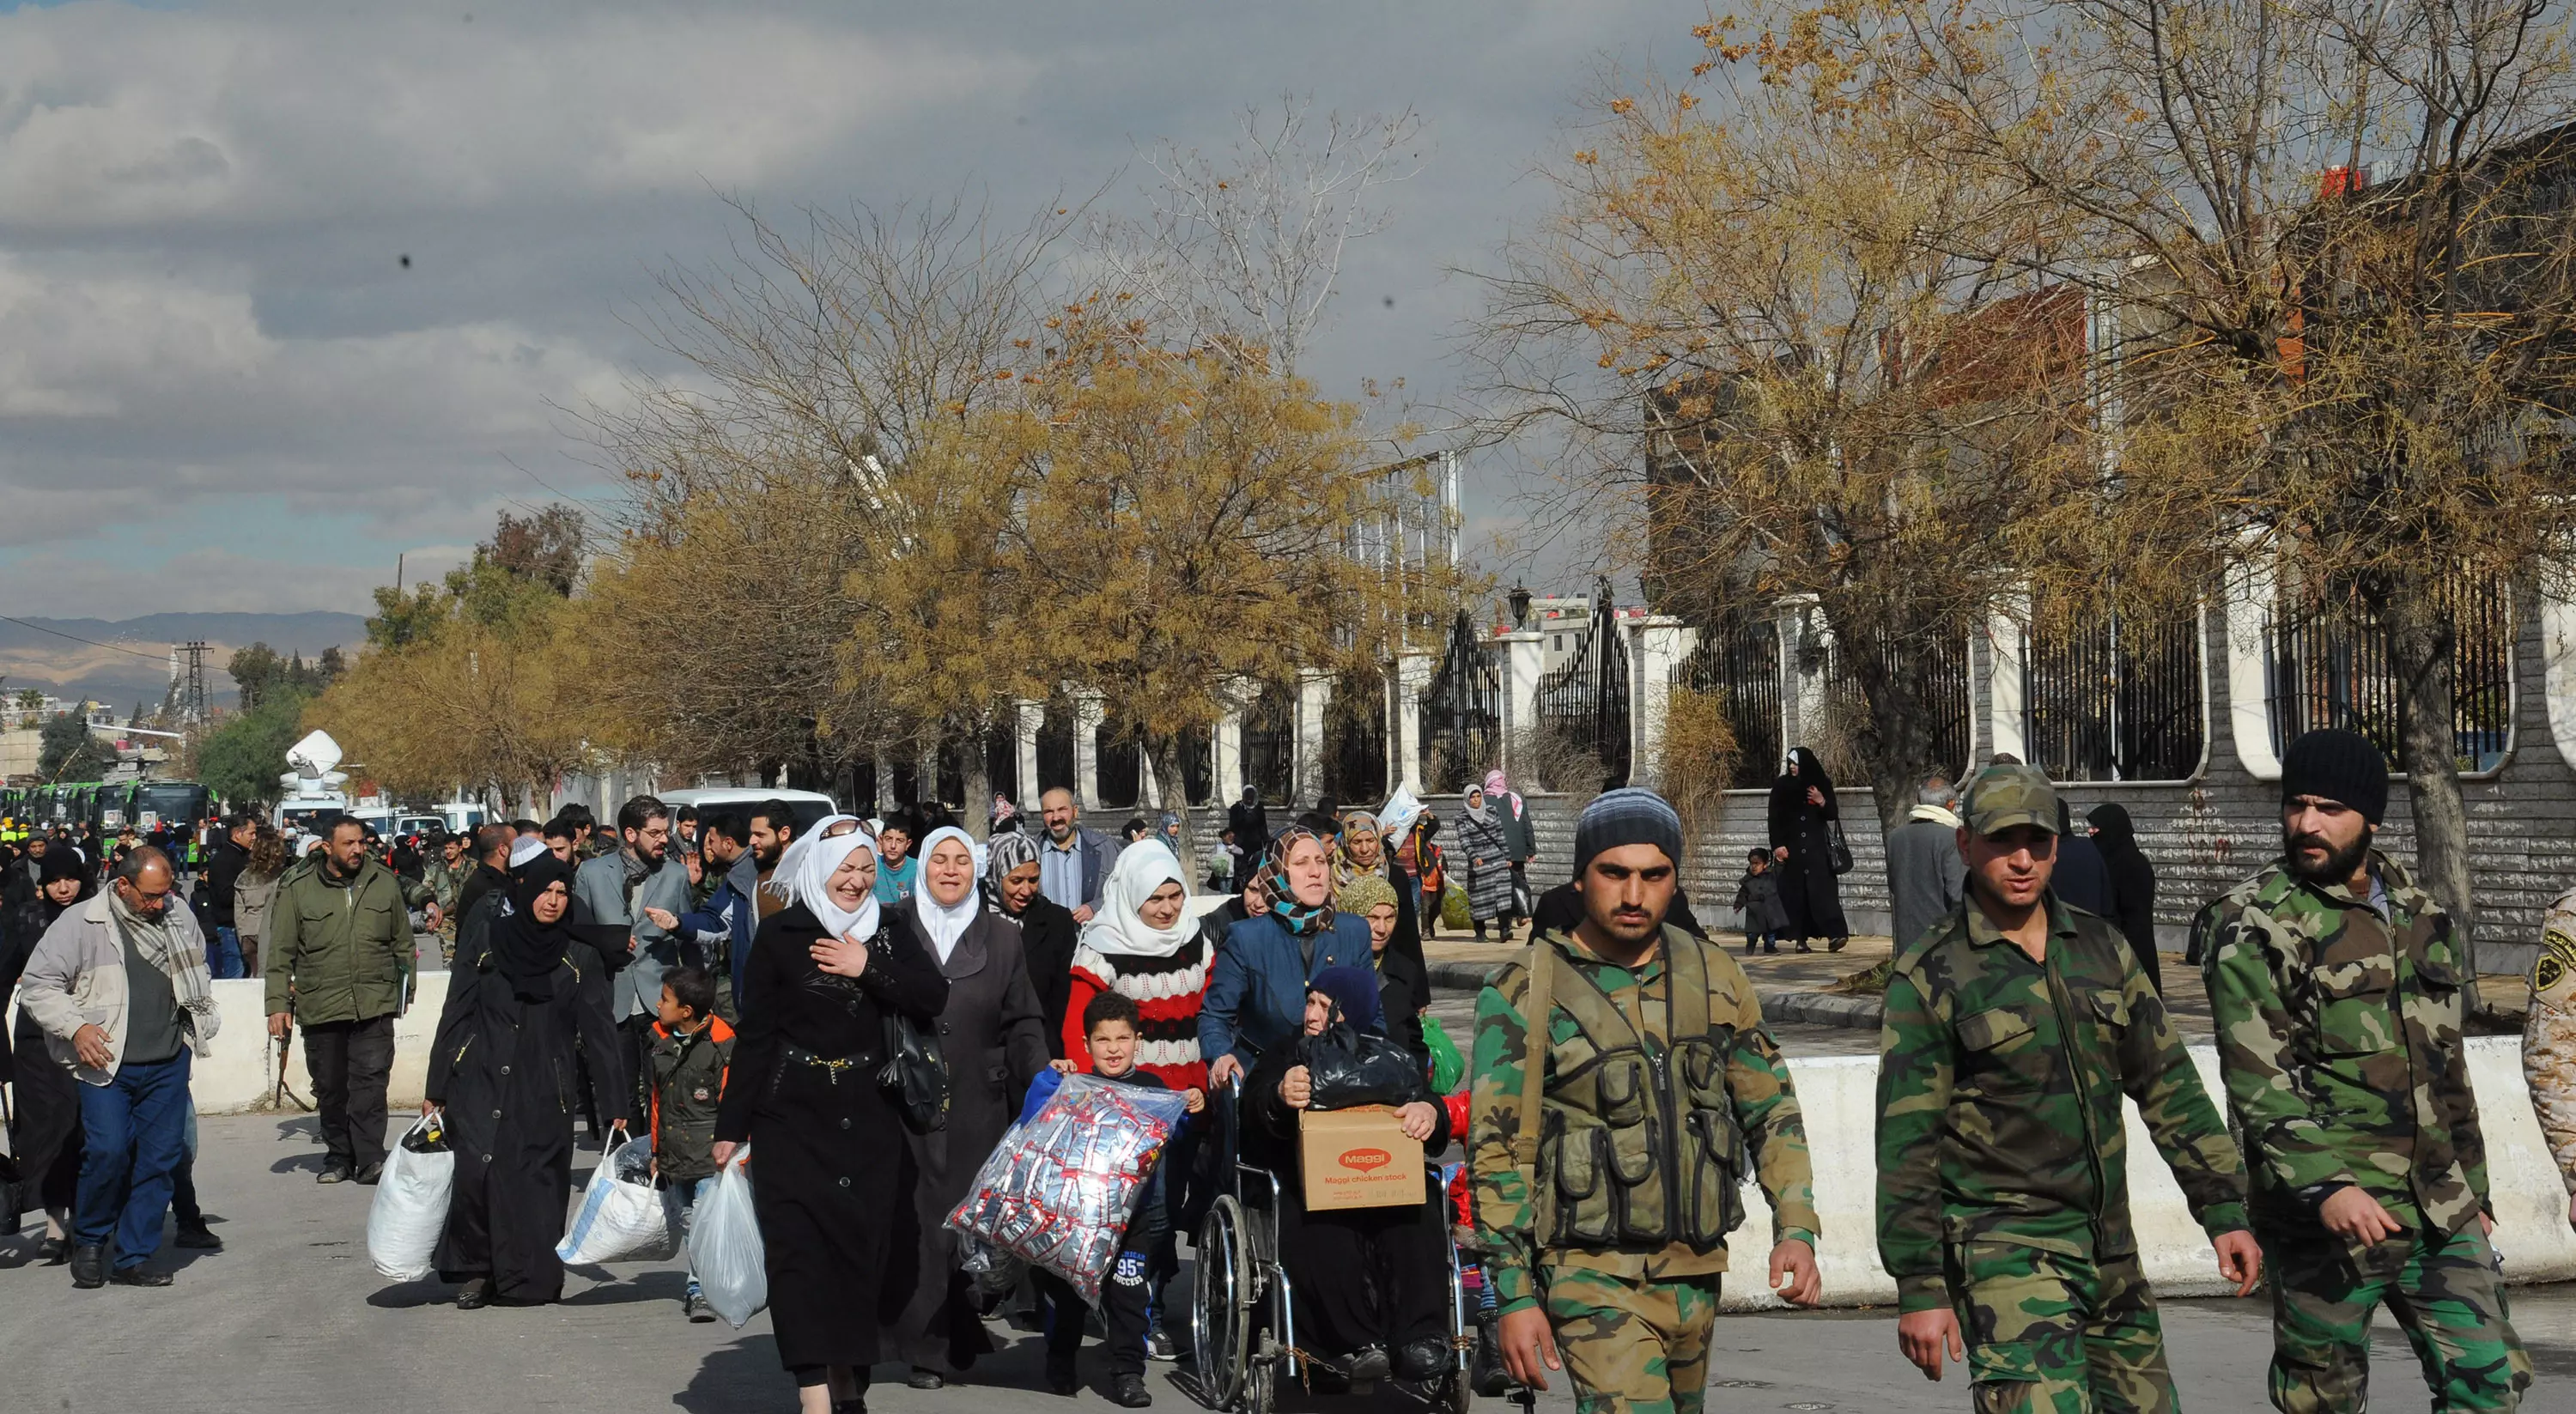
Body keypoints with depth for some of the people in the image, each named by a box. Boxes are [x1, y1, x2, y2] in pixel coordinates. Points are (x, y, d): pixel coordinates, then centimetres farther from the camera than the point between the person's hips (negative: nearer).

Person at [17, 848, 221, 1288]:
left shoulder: (180, 919, 10)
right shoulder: (80, 924, -5)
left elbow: (199, 974, 29)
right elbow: (36, 985, -4)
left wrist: (203, 1019, 17)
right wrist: (75, 1027, -16)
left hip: (168, 1063, 4)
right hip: (106, 1064, -4)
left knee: (161, 1157, 1)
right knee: (109, 1151, -15)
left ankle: (132, 1259, 11)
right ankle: (89, 1240, 10)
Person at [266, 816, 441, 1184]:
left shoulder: (385, 883, 6)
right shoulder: (298, 890, 1)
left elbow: (403, 942, 15)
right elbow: (281, 953, 4)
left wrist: (406, 989, 15)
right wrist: (279, 1004, 0)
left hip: (375, 1005, 0)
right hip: (320, 1008, 0)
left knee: (370, 1080, -10)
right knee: (329, 1087, 8)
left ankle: (370, 1157, -10)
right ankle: (338, 1155, 21)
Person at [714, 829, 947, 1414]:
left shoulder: (887, 931, 9)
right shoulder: (781, 934, -1)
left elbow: (934, 997, -2)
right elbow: (753, 1033, -1)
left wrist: (868, 969, -12)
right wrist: (731, 1125, -1)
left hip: (869, 1117, 3)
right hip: (794, 1117, -3)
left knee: (866, 1244, 2)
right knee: (801, 1246, -11)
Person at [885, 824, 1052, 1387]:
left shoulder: (1002, 938, 11)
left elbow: (1023, 1023, 9)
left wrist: (1042, 1080, -4)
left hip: (976, 1107, 1)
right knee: (918, 1219, -3)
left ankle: (951, 1341, 7)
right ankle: (925, 1347, 5)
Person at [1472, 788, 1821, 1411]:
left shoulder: (1715, 977, 6)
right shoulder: (1525, 992, -7)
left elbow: (1771, 1109, 14)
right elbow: (1497, 1153, -8)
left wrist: (1796, 1227, 0)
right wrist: (1514, 1295, -13)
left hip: (1695, 1272, 5)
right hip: (1593, 1271, -5)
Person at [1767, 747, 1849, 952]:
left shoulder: (1822, 785, 6)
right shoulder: (1781, 786, 5)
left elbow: (1833, 815, 9)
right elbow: (1774, 818, 4)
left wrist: (1822, 802, -11)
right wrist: (1777, 845, -6)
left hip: (1817, 848, -1)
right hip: (1790, 848, 1)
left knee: (1822, 889, -11)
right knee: (1794, 893, -3)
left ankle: (1834, 934, -19)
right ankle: (1800, 939, 0)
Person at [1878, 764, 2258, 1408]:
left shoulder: (2100, 948, 10)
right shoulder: (1929, 976, -6)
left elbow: (2169, 1085, 16)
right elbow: (1906, 1143, -8)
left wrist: (2224, 1211, 10)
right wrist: (1919, 1287, -12)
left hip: (2111, 1253, 6)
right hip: (2004, 1255, -6)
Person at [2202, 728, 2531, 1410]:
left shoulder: (2420, 913, 13)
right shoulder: (2257, 925, -7)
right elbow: (2257, 1079, -16)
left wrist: (2471, 1189, 20)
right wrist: (2324, 1186, -27)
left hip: (2440, 1211, 6)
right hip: (2327, 1214, -5)